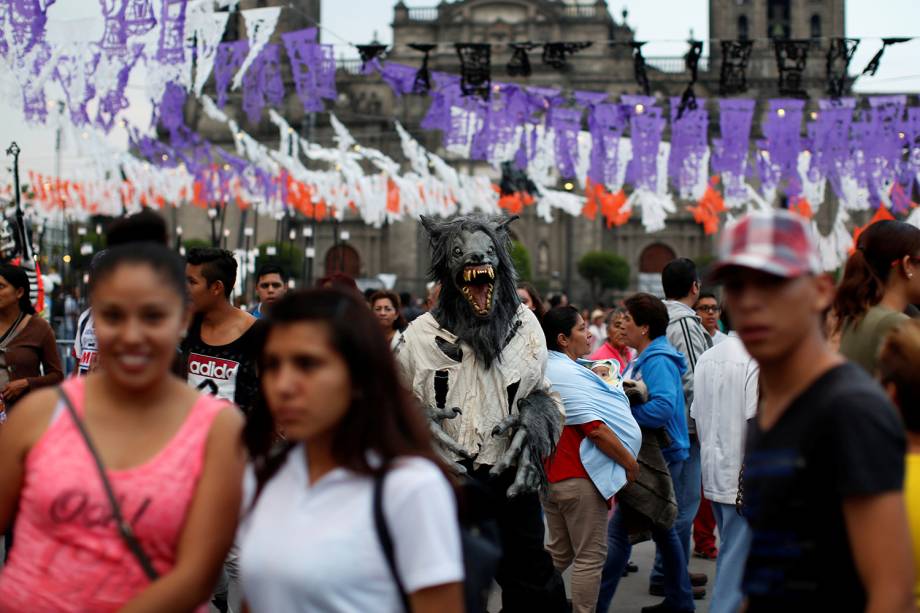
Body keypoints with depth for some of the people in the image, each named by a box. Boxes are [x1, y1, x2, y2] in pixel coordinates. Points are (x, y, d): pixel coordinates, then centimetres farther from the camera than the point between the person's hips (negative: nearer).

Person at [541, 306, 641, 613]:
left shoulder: (546, 370, 12)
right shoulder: (570, 375, -19)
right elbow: (597, 429, -22)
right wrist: (631, 463, -12)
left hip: (550, 474, 9)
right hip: (579, 478, -9)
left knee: (559, 552, 18)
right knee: (590, 556, -1)